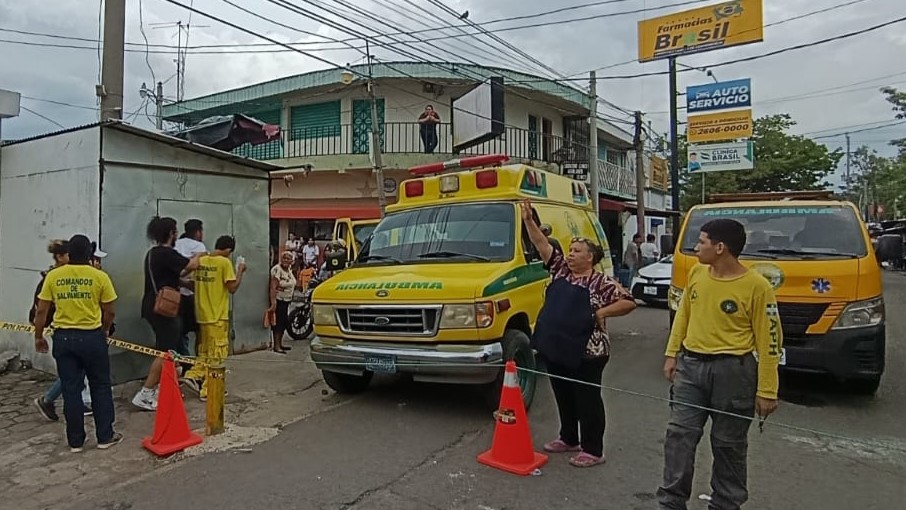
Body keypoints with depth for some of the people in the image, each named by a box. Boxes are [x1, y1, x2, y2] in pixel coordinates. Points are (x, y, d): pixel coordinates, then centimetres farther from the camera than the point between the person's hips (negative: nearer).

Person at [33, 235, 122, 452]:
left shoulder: (53, 276, 0)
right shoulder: (100, 277, -6)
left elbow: (41, 311, 2)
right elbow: (109, 312, -1)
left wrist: (38, 337, 15)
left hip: (63, 338, 2)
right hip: (92, 337, -2)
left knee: (70, 389, 10)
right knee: (100, 387, 11)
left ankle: (75, 441, 18)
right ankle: (105, 436, 17)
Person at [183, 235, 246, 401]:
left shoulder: (201, 260, 6)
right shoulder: (225, 262, -14)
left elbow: (197, 283, 13)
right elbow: (232, 288, -15)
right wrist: (240, 271, -3)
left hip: (202, 314, 7)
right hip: (217, 316, -7)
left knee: (205, 351, 24)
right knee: (217, 354, 4)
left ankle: (194, 375, 14)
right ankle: (208, 390, 7)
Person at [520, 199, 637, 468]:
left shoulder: (602, 282, -7)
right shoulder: (560, 270, 9)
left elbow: (629, 303, -8)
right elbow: (542, 245, 3)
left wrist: (601, 313, -15)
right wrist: (528, 221, -5)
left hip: (585, 353, -6)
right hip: (554, 349, 7)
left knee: (587, 400, 4)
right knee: (563, 398, 18)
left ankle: (593, 450, 16)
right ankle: (568, 439, 35)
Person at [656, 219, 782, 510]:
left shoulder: (756, 287, -14)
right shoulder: (696, 274, 3)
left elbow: (769, 341, -10)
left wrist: (766, 391, -9)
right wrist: (672, 354, 12)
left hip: (732, 371, -4)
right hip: (690, 365, 5)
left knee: (728, 444, 10)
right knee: (679, 434, 3)